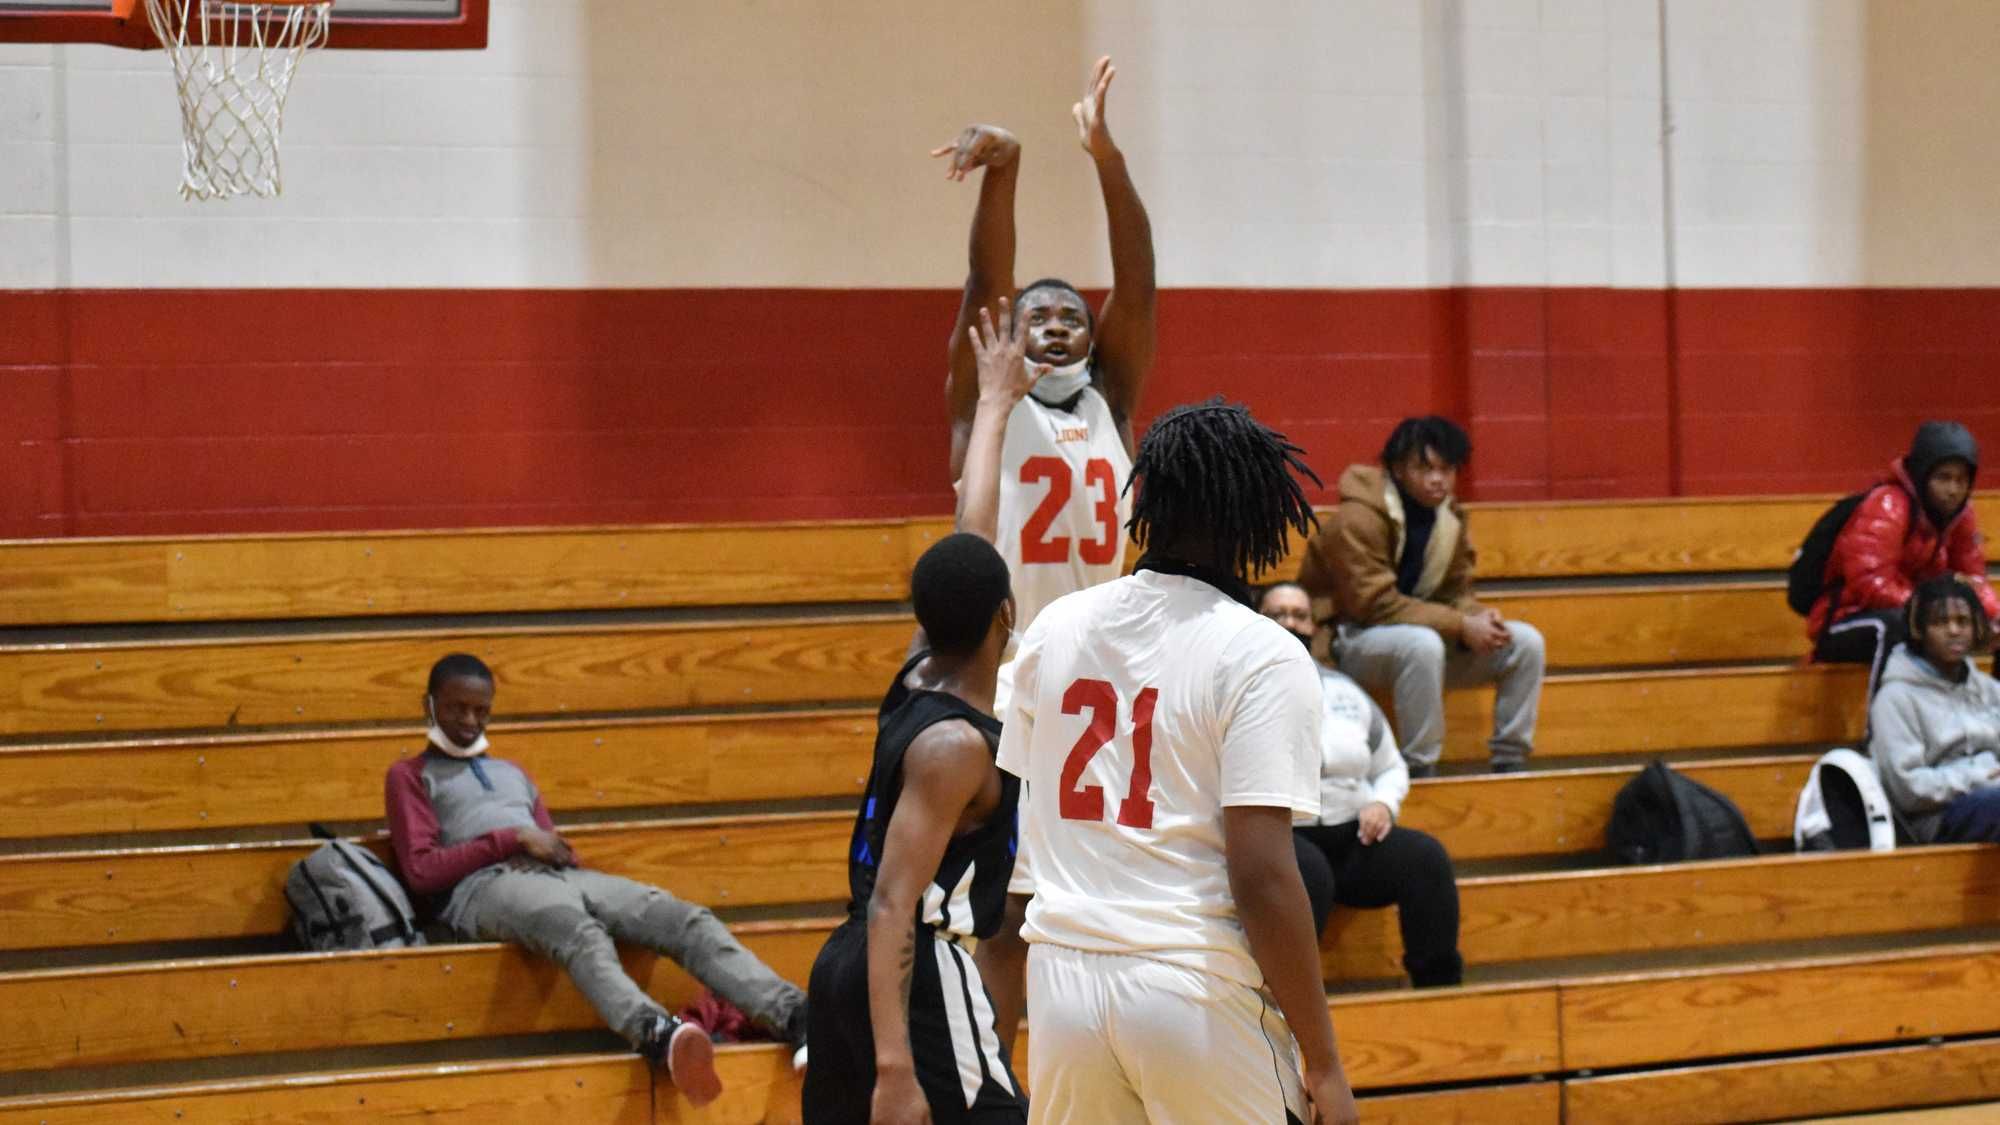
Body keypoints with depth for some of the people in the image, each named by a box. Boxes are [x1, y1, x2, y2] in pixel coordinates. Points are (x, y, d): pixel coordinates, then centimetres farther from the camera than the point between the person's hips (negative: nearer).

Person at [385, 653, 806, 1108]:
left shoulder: (513, 774, 36)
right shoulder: (411, 776, 19)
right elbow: (421, 870, 3)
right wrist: (513, 839, -1)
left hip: (561, 877, 6)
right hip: (486, 887, -6)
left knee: (687, 918, -21)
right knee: (582, 933, -41)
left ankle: (795, 1018, -41)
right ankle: (659, 1037, -69)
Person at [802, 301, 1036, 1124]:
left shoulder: (917, 677, 8)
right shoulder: (956, 745, -17)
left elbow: (966, 537, 22)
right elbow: (892, 907, -22)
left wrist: (997, 401, 33)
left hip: (846, 969, 10)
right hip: (917, 980, -10)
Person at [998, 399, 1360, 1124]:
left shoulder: (1055, 628, 6)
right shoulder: (1261, 656, -10)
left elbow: (1033, 823, 12)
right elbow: (1261, 876, -15)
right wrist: (1324, 1063, -10)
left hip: (1063, 976, 5)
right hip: (1196, 985, -5)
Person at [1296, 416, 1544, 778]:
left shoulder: (1450, 518, 3)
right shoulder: (1358, 519, -21)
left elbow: (1456, 594, 8)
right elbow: (1373, 604, -24)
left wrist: (1480, 618, -18)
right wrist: (1460, 626, -26)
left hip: (1419, 636, 8)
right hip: (1349, 640, -7)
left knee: (1525, 642, -6)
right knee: (1422, 644, -39)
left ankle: (1510, 764, -2)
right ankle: (1420, 772, -29)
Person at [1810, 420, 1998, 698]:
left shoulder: (1960, 514, 4)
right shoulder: (1886, 506, -19)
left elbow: (1973, 577, 7)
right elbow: (1869, 584, -28)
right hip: (1842, 626, -7)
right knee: (1894, 623, -39)